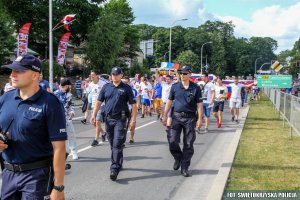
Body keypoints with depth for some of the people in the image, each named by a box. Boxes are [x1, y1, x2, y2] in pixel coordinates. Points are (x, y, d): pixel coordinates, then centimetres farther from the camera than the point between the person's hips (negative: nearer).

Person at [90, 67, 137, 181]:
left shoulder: (126, 88, -1)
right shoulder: (106, 87, 9)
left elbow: (133, 105, -2)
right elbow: (99, 102, 11)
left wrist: (133, 120, -9)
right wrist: (94, 115, 2)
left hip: (120, 120, -4)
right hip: (108, 119, 5)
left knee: (117, 145, -11)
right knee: (112, 144, 14)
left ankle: (114, 168, -13)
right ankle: (118, 164, 31)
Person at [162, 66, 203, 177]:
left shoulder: (195, 88, 0)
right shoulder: (175, 86, 5)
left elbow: (199, 104, 1)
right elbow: (169, 101, 11)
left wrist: (200, 119, -4)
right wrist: (165, 115, 7)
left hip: (190, 118, -1)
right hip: (177, 117, 1)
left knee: (188, 144, 2)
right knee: (172, 141, -8)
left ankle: (185, 167, 14)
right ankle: (178, 158, 21)